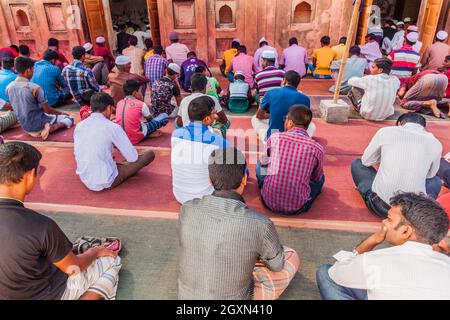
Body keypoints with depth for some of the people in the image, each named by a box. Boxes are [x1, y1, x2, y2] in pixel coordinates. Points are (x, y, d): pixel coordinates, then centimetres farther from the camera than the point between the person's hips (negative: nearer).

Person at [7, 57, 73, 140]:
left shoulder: (9, 88, -2)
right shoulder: (35, 88, -21)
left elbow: (18, 108, 10)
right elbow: (47, 110, -14)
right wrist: (61, 113, 6)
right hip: (38, 126, -8)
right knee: (69, 118, 8)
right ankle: (52, 128, -13)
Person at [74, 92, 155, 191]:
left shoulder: (79, 126, 1)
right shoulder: (112, 127, -17)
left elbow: (77, 156, 15)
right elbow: (133, 158, -12)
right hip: (106, 182, -7)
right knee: (150, 154, 0)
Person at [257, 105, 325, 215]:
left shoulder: (274, 138, -6)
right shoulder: (318, 148, -6)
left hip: (269, 201, 1)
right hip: (297, 208, 0)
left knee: (260, 165, 26)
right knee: (320, 177, 26)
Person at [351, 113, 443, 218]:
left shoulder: (386, 131, 1)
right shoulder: (435, 143, 6)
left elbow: (366, 161, 12)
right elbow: (430, 175, 22)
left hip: (381, 204, -2)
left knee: (357, 164, 23)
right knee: (436, 181, 34)